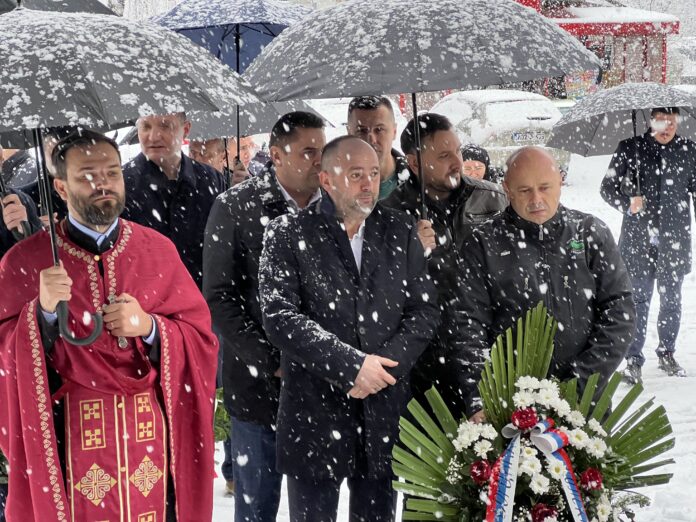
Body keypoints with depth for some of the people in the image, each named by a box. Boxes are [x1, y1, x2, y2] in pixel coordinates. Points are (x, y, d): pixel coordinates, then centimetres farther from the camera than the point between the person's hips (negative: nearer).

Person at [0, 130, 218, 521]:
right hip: (68, 442, -2)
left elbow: (202, 340, 3)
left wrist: (150, 328, -14)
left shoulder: (158, 250, 4)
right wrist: (43, 313, -21)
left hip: (151, 438, 2)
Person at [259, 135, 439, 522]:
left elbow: (425, 311, 4)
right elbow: (281, 318, -12)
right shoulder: (289, 235, -3)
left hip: (384, 414, 3)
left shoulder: (400, 231, 7)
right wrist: (351, 365, -17)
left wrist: (385, 364, -11)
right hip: (315, 414, -3)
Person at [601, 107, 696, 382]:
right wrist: (627, 203, -16)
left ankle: (667, 354, 26)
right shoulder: (630, 148, 0)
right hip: (638, 238, -2)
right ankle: (634, 361, 1)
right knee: (639, 300, -4)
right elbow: (608, 187, 3)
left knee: (671, 300, 10)